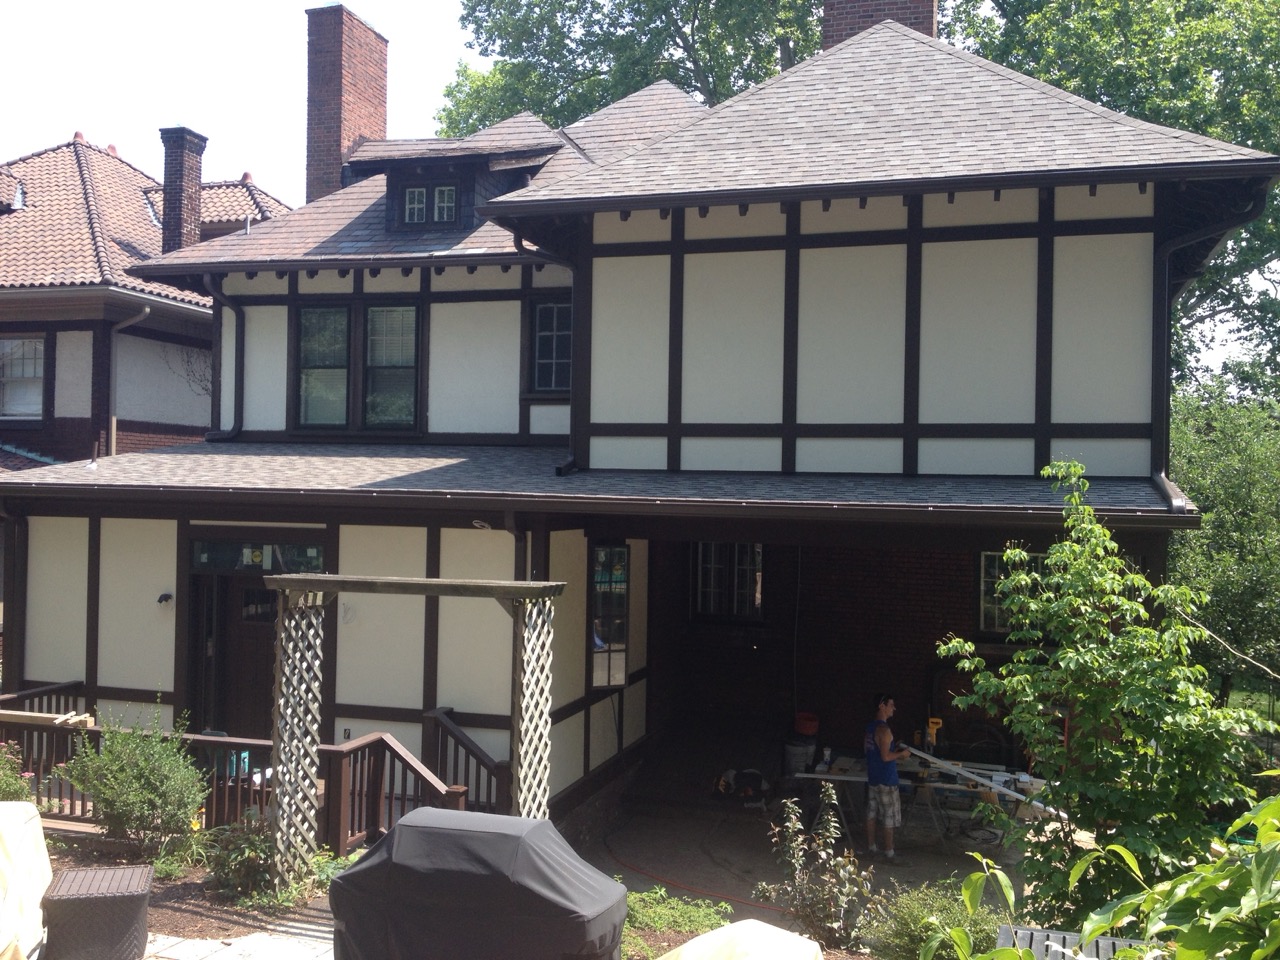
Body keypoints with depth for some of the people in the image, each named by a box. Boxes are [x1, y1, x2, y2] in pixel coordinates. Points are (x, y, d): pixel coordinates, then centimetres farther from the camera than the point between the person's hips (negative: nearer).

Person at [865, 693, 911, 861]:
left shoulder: (870, 727, 7)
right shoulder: (884, 729, -23)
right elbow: (885, 756, -26)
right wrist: (901, 754, -9)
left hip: (873, 778, 9)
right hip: (886, 780, -9)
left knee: (872, 813, 15)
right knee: (888, 817, 1)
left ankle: (871, 846, 24)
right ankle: (889, 852, 8)